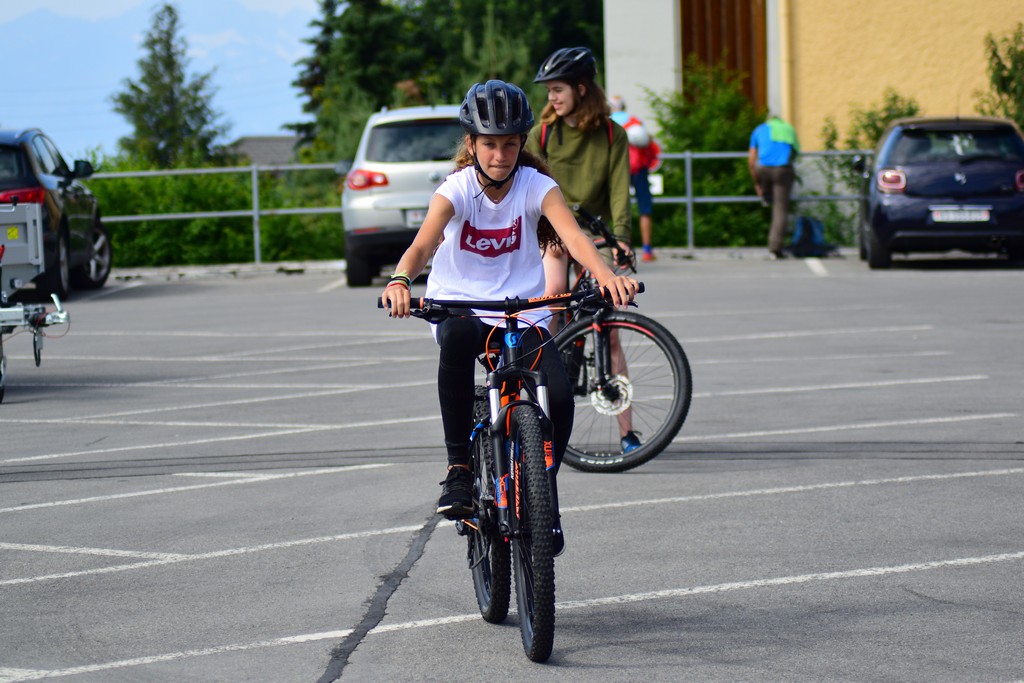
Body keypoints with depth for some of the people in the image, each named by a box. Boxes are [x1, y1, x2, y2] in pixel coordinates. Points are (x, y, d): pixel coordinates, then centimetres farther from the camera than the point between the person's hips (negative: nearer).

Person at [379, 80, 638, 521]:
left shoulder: (536, 186, -5)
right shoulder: (457, 189, -8)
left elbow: (572, 236, -23)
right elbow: (423, 244, -26)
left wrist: (607, 275, -44)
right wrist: (399, 280, -49)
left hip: (523, 313, 1)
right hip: (460, 306, -1)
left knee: (560, 396, -24)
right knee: (458, 336, -39)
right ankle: (458, 469, -27)